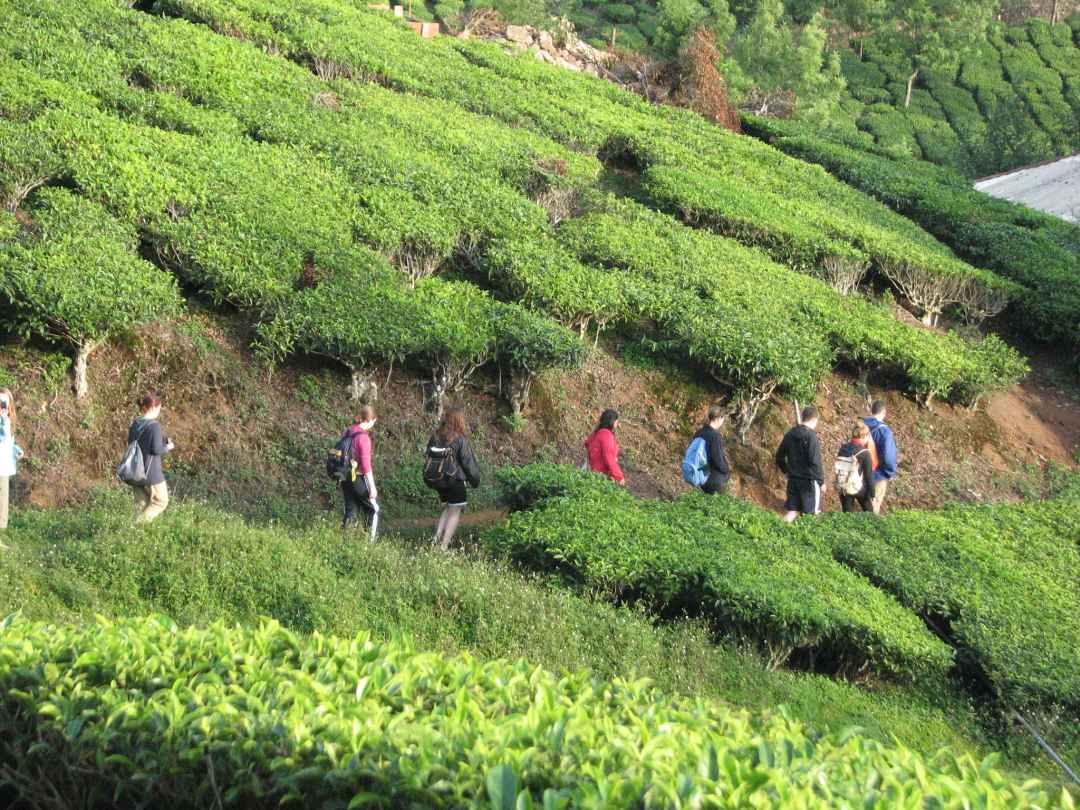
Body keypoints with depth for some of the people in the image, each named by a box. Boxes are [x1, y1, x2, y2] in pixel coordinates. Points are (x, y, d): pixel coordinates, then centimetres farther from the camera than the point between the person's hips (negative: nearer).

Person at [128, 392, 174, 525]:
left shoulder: (135, 424, 7)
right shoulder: (154, 425, -16)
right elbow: (156, 449, -19)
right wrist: (168, 447, 2)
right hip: (151, 472, -7)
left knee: (141, 503, 13)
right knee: (161, 500, 6)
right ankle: (141, 524, -6)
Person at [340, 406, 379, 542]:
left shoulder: (348, 432, 5)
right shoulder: (363, 437, -18)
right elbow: (366, 464, -20)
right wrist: (372, 487, -15)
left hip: (346, 477, 7)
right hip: (359, 478, -7)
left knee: (351, 512, 14)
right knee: (373, 508, 9)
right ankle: (371, 541, 9)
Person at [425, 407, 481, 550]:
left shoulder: (435, 436, 2)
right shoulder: (460, 439, -14)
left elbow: (429, 456, 8)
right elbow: (468, 462, -10)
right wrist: (475, 480, 4)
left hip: (435, 480, 6)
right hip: (454, 481, -6)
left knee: (447, 509, 22)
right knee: (455, 512, 3)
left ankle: (436, 538, 7)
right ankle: (443, 546, -3)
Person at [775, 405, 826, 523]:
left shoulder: (790, 434, 6)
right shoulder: (811, 436, -16)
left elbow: (779, 457, 13)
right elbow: (815, 462, -19)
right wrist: (821, 482, -12)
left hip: (793, 479, 7)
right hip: (809, 481, -7)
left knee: (792, 511, 11)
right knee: (812, 513, 3)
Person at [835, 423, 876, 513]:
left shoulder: (843, 448, -2)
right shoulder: (865, 453, -16)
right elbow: (869, 476, -13)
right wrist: (872, 495, -5)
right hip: (860, 489, -4)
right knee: (869, 514, 18)